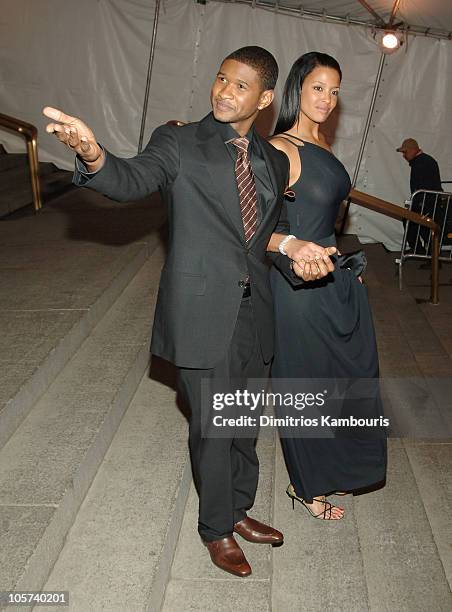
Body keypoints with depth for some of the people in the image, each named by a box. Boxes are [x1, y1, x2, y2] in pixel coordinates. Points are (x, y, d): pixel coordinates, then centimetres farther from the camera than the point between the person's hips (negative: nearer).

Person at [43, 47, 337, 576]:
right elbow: (134, 180, -21)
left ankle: (238, 510, 44)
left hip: (253, 313, 5)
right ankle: (216, 528, 31)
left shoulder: (274, 162, 10)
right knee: (213, 427, 5)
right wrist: (94, 156, -43)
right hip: (201, 311, -5)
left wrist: (297, 256, -5)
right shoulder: (178, 142, -4)